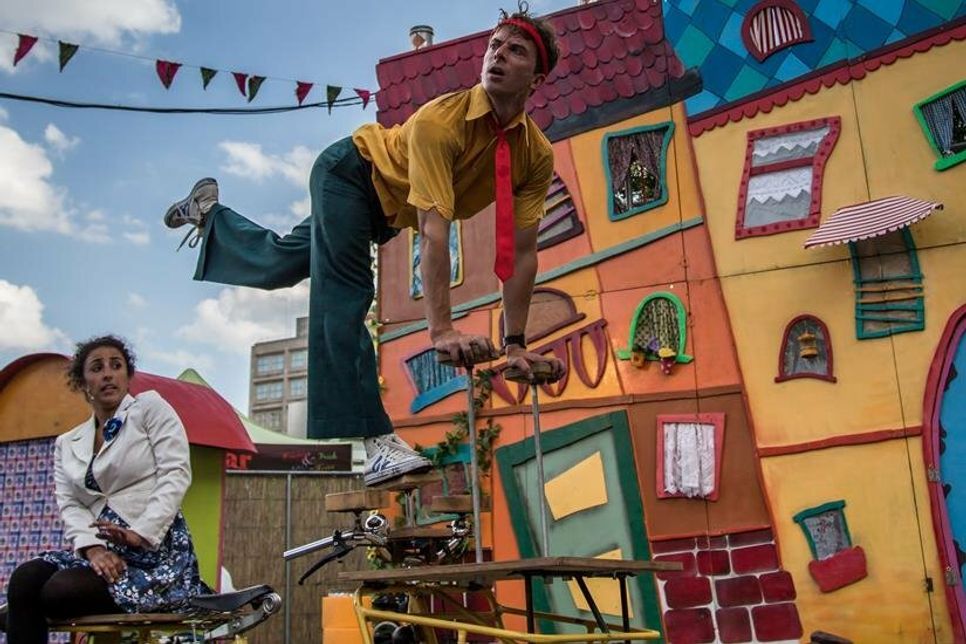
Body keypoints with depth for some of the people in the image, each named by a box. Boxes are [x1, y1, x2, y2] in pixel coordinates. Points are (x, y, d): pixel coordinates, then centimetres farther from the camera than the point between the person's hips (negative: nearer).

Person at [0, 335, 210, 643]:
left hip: (157, 548, -5)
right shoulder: (67, 444, 20)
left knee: (58, 592, -25)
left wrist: (140, 533, -20)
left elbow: (176, 475, -7)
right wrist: (92, 547, -15)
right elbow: (69, 505, 7)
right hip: (103, 550, 5)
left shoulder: (150, 407, 6)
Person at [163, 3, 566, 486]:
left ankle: (209, 213, 44)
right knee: (343, 295, -21)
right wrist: (441, 329, -49)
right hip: (351, 172, -6)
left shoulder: (537, 155, -22)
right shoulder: (441, 120, -37)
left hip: (386, 210, 6)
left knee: (285, 261, 17)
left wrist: (515, 343, -21)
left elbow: (521, 251, -19)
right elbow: (433, 228, -44)